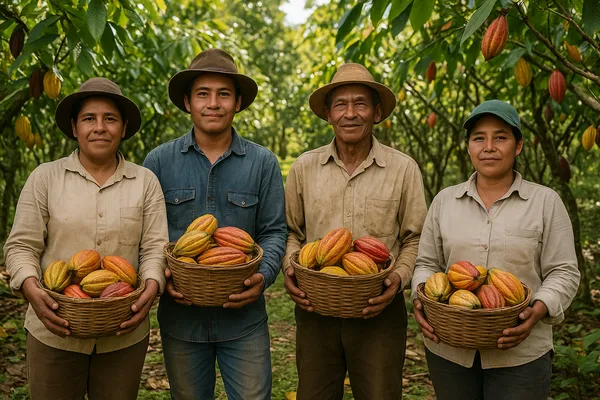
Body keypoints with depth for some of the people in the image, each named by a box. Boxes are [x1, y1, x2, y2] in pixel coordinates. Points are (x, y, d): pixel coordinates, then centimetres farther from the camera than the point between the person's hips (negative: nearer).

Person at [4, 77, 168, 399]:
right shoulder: (45, 177, 1)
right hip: (55, 331, -1)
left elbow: (155, 248, 0)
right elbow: (21, 246, -1)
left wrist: (151, 288, -19)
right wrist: (31, 288, -18)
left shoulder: (146, 182, 3)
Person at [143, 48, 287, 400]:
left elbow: (274, 232, 1)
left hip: (244, 316, -1)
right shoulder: (160, 161, 1)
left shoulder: (263, 163, 0)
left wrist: (263, 276, -17)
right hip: (181, 315, 1)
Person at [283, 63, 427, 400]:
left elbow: (414, 238, 2)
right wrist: (290, 268, -6)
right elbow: (292, 232, 11)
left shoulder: (404, 169, -3)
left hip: (379, 312, -1)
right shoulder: (304, 167, 2)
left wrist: (400, 277, -15)